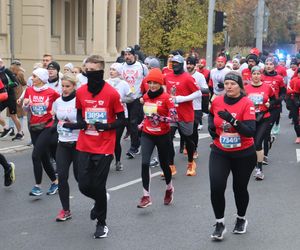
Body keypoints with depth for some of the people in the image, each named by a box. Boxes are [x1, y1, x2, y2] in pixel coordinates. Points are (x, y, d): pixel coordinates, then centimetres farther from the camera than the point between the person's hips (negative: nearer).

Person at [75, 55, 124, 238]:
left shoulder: (112, 93, -11)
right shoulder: (81, 92, 2)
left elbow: (121, 120, -4)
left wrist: (106, 126, -20)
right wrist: (81, 122, -6)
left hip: (104, 147, -4)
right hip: (85, 146, 4)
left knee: (98, 186, 1)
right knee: (84, 185, 2)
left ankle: (101, 222, 23)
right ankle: (100, 201, 38)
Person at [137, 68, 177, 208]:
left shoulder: (166, 97, -13)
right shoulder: (146, 96, 3)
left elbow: (173, 117, -17)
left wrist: (160, 118, -29)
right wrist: (143, 123, 9)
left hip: (162, 136, -3)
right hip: (147, 135, 3)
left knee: (163, 164, 13)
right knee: (145, 163, -14)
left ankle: (169, 188, 41)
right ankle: (146, 196, -9)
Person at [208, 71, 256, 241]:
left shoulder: (247, 104, -16)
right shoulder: (217, 101, -3)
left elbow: (251, 132, -24)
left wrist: (233, 120, -35)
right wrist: (211, 126, 2)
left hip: (244, 154, -2)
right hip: (220, 152, 3)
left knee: (240, 188, 12)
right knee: (216, 188, -11)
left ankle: (241, 219, 39)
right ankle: (220, 224, 8)